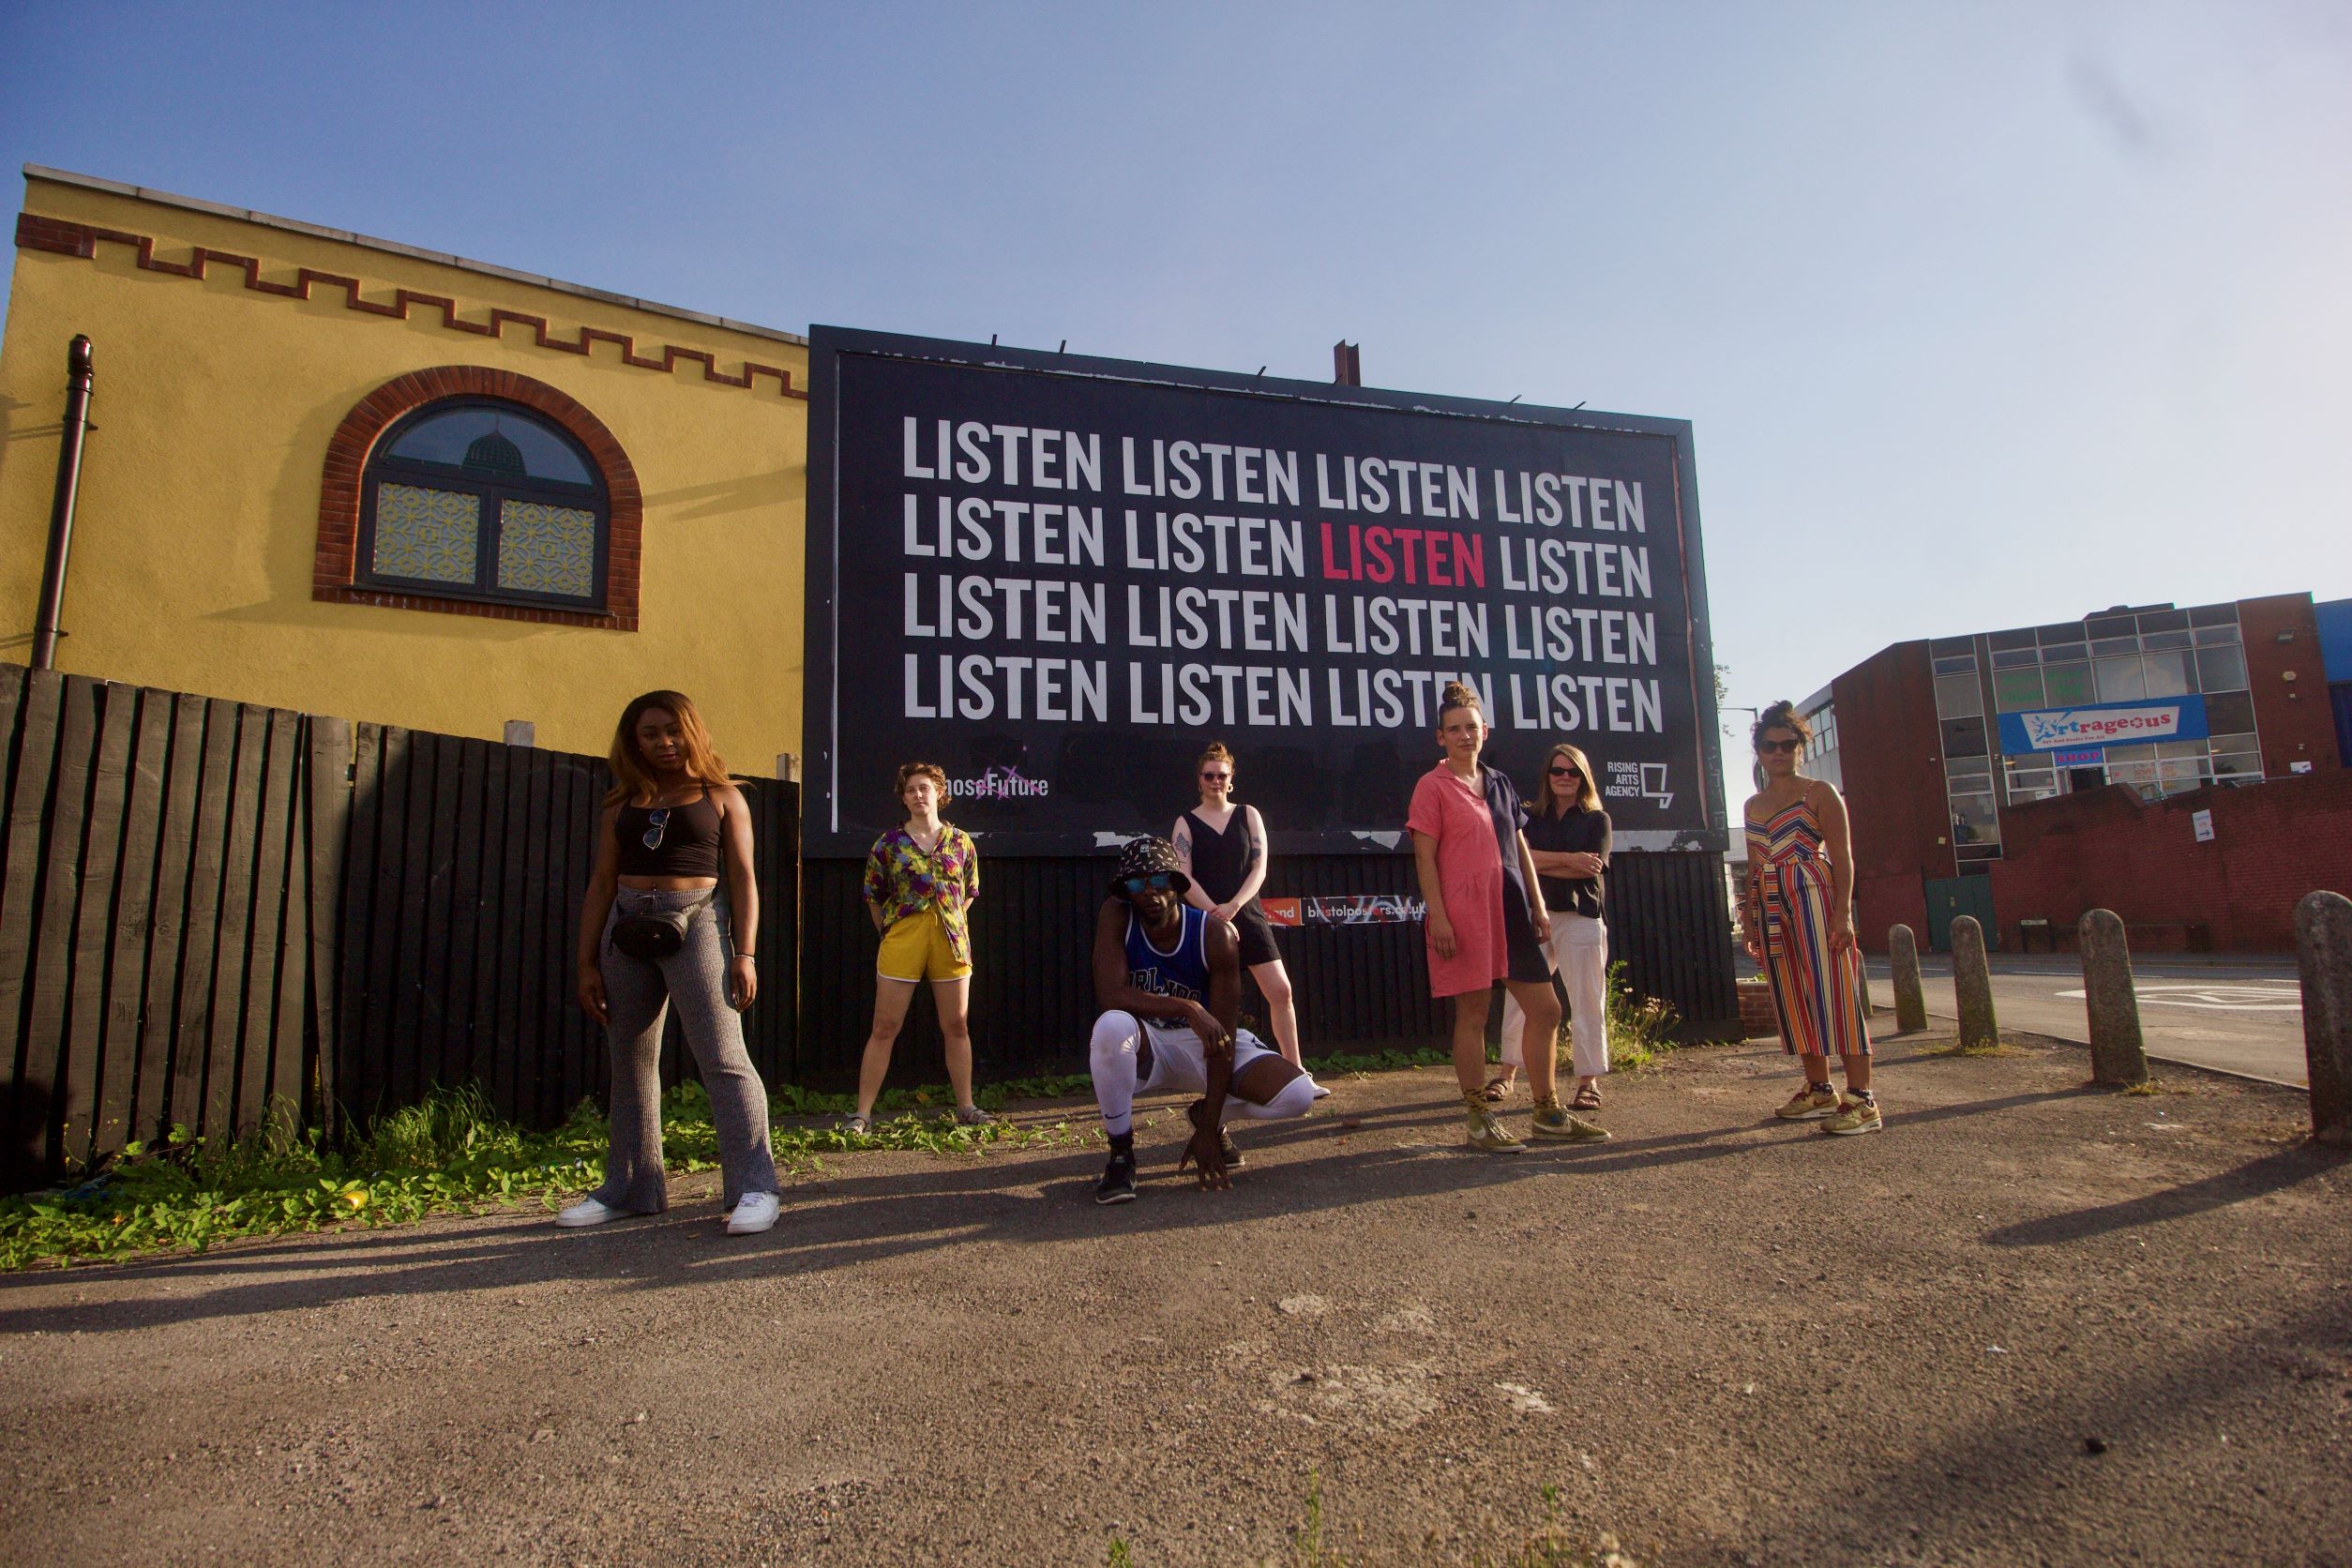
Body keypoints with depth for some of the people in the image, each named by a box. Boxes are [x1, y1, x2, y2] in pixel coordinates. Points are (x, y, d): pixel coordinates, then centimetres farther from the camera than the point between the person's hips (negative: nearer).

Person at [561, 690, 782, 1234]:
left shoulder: (721, 796, 6)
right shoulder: (622, 803, 14)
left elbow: (742, 877, 1)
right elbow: (602, 883, 13)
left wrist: (745, 953, -8)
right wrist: (587, 962, 7)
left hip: (697, 924, -4)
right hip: (628, 930, 5)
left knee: (722, 1057, -11)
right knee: (630, 1064, 11)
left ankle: (754, 1187, -10)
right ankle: (630, 1188, 24)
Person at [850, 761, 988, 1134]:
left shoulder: (960, 841, 8)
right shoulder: (889, 844, 3)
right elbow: (873, 896, 9)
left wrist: (950, 923, 8)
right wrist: (891, 934, 6)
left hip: (951, 940, 2)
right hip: (902, 941, -1)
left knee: (957, 1026, 7)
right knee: (884, 1029, 0)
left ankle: (966, 1107, 18)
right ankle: (863, 1113, 7)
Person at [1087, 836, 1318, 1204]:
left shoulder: (1216, 933, -17)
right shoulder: (1116, 916, -14)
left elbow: (1223, 1035, -18)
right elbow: (1109, 995, -27)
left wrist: (1208, 1131, -20)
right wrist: (1187, 1009, -37)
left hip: (1201, 1048, 1)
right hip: (1146, 1050, -1)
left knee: (1297, 1094, -22)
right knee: (1112, 1026, -38)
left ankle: (1208, 1117, 12)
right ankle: (1121, 1154, -14)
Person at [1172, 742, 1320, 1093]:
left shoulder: (1248, 815, 9)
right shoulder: (1186, 823, 4)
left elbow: (1259, 869, 0)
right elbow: (1183, 878, -7)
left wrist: (1233, 906, -14)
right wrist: (1216, 914, -16)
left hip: (1248, 915, 2)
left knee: (1281, 990, -5)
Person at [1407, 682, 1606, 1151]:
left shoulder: (1499, 782, 15)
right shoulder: (1433, 786, -3)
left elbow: (1520, 847, 19)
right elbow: (1424, 857, -9)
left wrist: (1538, 904, 13)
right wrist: (1438, 918, -16)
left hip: (1510, 909, 7)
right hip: (1464, 913, -7)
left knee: (1545, 1010, 9)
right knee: (1473, 1012, -1)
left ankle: (1548, 1113, 24)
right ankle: (1479, 1121, 10)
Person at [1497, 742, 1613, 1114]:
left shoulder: (1597, 819, 7)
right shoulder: (1532, 818, 12)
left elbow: (1591, 867, -8)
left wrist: (1542, 862, -7)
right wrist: (1568, 859, -13)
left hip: (1581, 918, -2)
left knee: (1585, 1001, -1)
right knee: (1519, 998, 4)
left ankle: (1589, 1082, 7)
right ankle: (1507, 1073, 15)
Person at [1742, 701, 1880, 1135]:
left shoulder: (1819, 792, 1)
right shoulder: (1753, 805, 18)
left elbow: (1843, 858, -5)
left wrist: (1843, 911, -16)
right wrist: (1749, 920, 16)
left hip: (1814, 899, -6)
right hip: (1770, 907, 6)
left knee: (1834, 992, -10)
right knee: (1793, 999, 8)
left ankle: (1861, 1098, -8)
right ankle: (1819, 1091, 17)